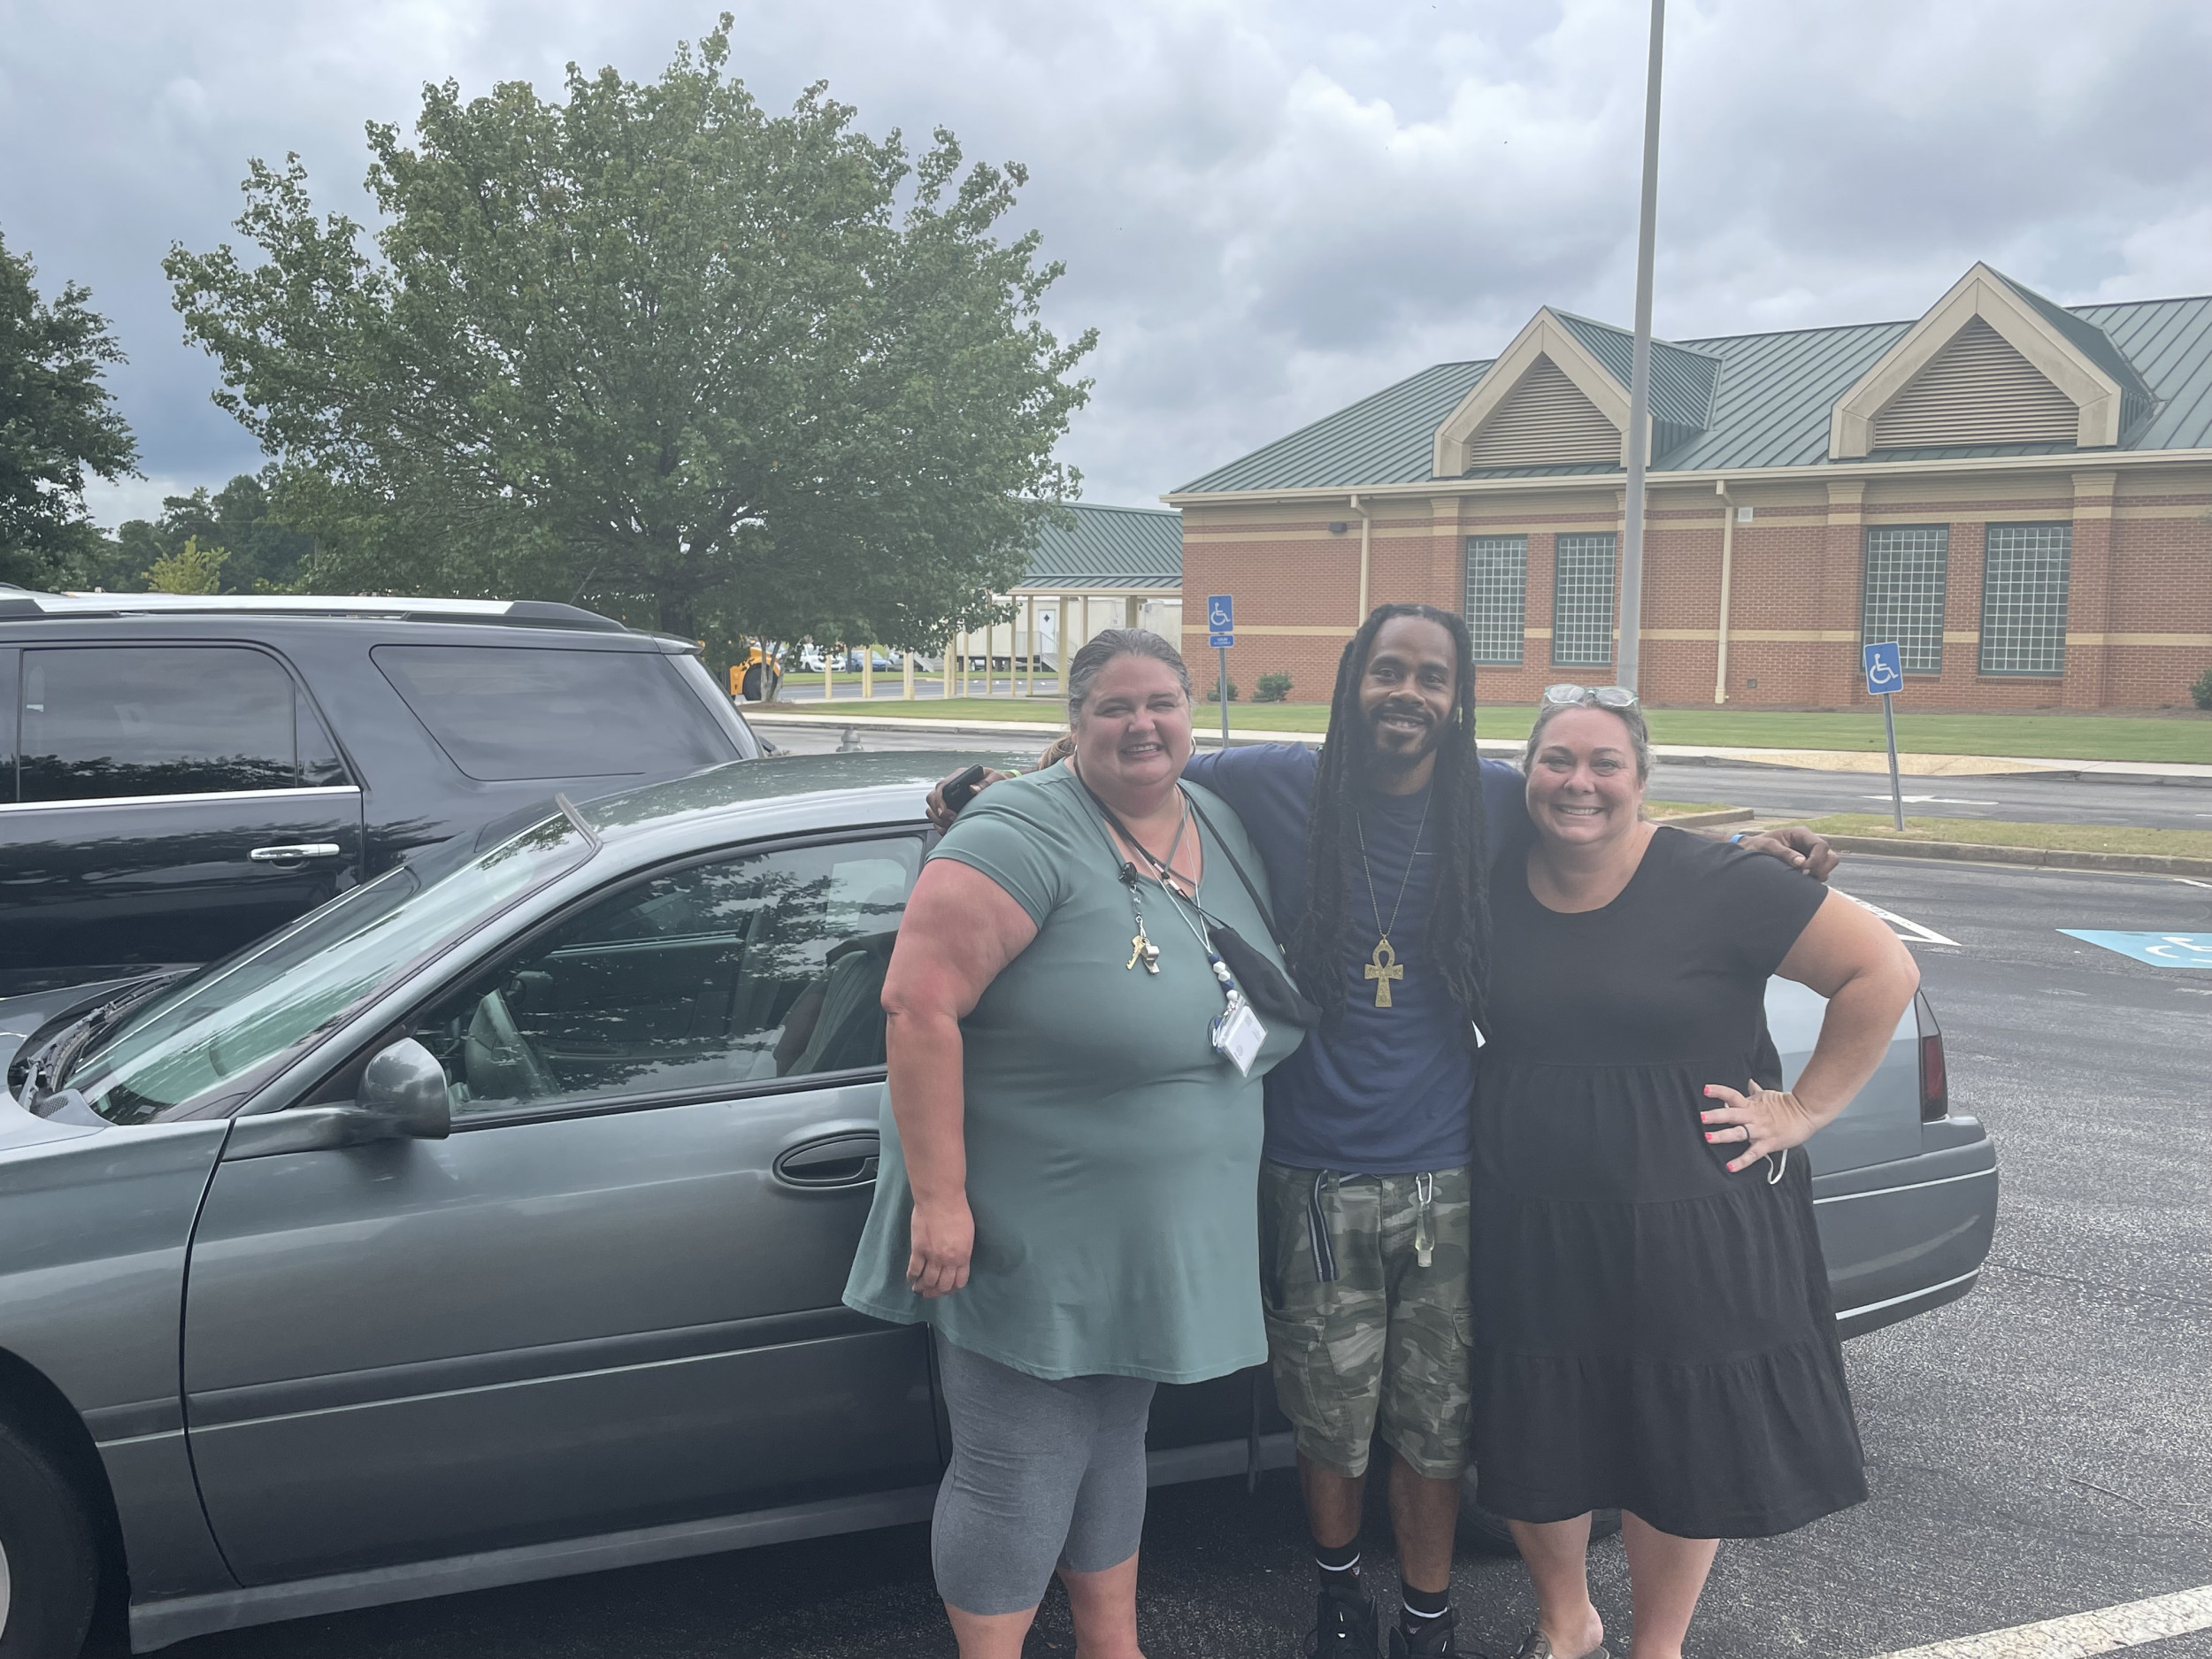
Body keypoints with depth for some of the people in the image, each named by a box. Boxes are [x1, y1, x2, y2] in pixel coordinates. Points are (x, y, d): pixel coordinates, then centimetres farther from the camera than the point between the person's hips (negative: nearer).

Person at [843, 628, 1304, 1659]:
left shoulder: (1224, 833, 6)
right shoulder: (1028, 836, -19)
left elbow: (1259, 1021, 18)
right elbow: (918, 1004, -24)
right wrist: (939, 1196, -26)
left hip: (1156, 1243, 7)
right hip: (1029, 1239, -7)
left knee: (1112, 1446, 22)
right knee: (1020, 1476, 3)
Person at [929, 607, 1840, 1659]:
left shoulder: (1500, 805, 0)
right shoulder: (1277, 786, -6)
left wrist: (1749, 854, 2)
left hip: (1446, 1181, 1)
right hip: (1312, 1186, -1)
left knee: (1435, 1424, 11)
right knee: (1330, 1423, 14)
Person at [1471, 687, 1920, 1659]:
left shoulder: (1714, 884, -12)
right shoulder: (1493, 890, 0)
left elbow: (1883, 970, -10)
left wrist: (1801, 1111, -11)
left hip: (1686, 1223, -3)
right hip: (1527, 1224, 3)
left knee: (1682, 1441, 10)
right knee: (1530, 1438, 13)